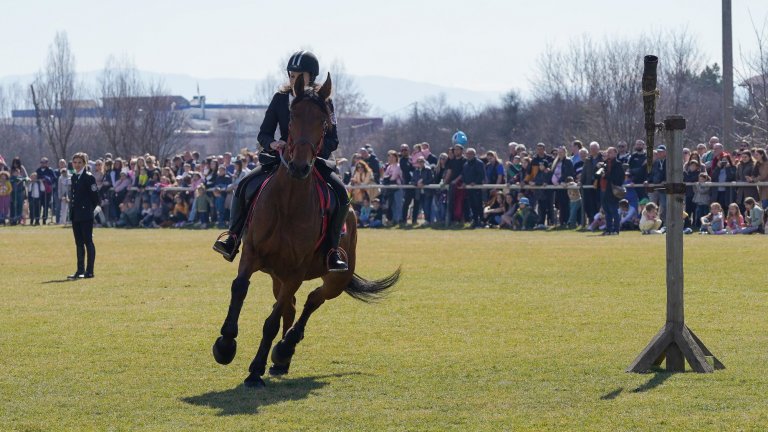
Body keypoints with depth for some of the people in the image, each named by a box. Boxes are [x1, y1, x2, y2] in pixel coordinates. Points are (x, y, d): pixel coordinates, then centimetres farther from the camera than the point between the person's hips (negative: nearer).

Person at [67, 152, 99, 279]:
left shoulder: (88, 177, -9)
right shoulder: (74, 177, 13)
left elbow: (95, 197, -9)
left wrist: (89, 209, -3)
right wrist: (72, 209, 12)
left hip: (86, 215, -8)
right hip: (75, 215, 8)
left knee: (88, 241, -4)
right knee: (79, 243, 10)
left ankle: (89, 271, -2)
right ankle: (80, 270, 14)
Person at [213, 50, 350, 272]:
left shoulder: (323, 101, -3)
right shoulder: (280, 98, 2)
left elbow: (333, 140, -5)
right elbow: (263, 134, 4)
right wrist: (272, 144, -20)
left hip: (314, 160, -2)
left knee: (340, 193, -29)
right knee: (246, 185, -21)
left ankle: (333, 250, -23)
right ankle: (233, 239, -14)